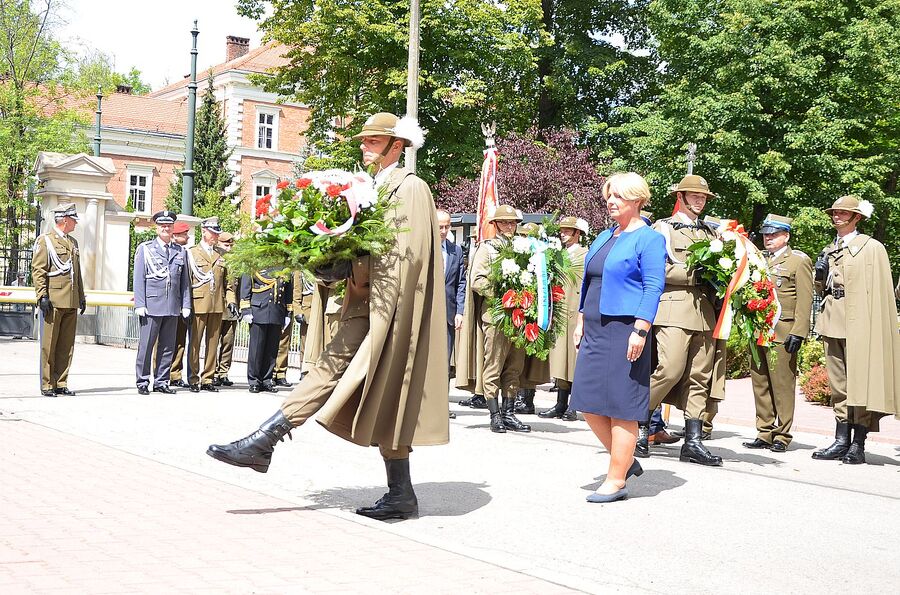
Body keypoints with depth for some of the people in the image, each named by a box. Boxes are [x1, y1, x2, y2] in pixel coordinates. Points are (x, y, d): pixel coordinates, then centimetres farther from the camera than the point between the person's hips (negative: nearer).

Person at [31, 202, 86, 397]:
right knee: (49, 345, -1)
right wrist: (42, 296, -15)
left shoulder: (73, 243, 19)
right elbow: (37, 270, -7)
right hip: (53, 301, -6)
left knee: (67, 345, 6)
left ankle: (61, 383, 12)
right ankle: (47, 385, 4)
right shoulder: (45, 240, -1)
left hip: (71, 303, 6)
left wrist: (81, 297, 18)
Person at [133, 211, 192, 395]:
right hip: (151, 306, -3)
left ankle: (161, 382, 13)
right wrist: (139, 304, -7)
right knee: (146, 345, -3)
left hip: (173, 307, 3)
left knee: (168, 346, 6)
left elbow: (185, 281, 15)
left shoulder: (181, 251, 15)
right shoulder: (144, 249, 6)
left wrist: (186, 305, 7)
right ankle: (143, 382, 5)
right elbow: (138, 278, 1)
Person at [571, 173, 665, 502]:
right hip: (595, 331, 8)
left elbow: (654, 287, -13)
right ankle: (626, 461, 24)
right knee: (589, 401, 8)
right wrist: (580, 323, 18)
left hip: (624, 331, -8)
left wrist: (641, 330, -20)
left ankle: (616, 480, 6)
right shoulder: (603, 238, 18)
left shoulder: (649, 239, -6)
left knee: (620, 406, -3)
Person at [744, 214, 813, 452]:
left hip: (782, 333, -6)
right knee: (760, 383, 7)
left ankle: (782, 436, 4)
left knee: (783, 383, -3)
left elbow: (804, 299, -5)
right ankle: (765, 433, 14)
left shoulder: (799, 261, 2)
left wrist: (798, 332, -14)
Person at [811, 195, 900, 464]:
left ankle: (858, 445, -1)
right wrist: (820, 275, 4)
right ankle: (841, 441, 12)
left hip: (859, 324, -6)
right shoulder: (829, 251, 17)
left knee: (860, 383, -5)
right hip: (833, 323, 6)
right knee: (838, 385, 8)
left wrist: (875, 329, -14)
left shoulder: (872, 248, -1)